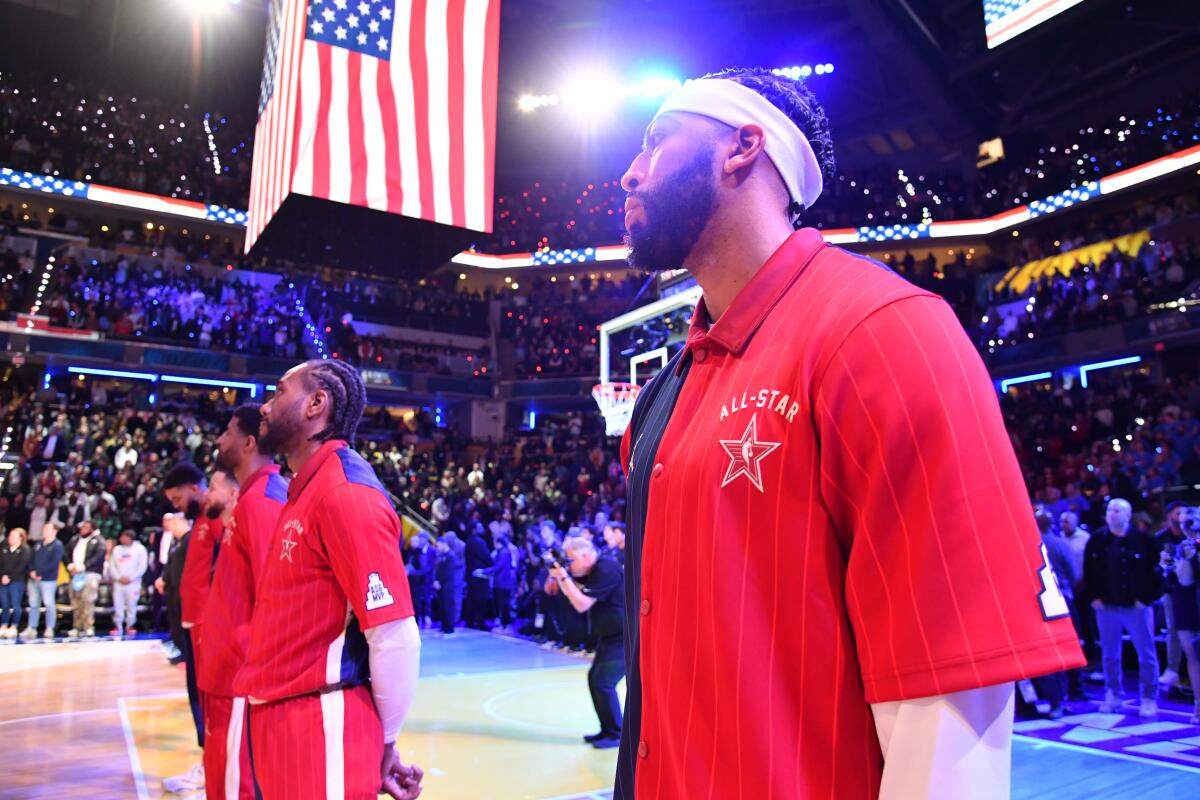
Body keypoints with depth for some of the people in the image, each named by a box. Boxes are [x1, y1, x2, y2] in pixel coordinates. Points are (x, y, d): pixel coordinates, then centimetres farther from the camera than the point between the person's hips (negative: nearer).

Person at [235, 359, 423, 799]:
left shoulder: (346, 491, -19)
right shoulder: (306, 490, 12)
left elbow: (395, 638, -21)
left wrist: (384, 744, -9)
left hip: (320, 728, -9)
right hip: (280, 721, 9)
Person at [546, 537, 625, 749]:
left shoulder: (605, 569, -21)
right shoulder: (590, 571, 9)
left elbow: (582, 605, -24)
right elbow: (551, 589, 16)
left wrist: (564, 576, -20)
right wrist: (555, 572, -2)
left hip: (626, 636, -10)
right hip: (611, 635, 10)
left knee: (603, 682, -13)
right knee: (594, 678, 10)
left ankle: (616, 735, 1)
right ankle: (607, 730, 22)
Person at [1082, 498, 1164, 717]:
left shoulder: (1143, 540, -4)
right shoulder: (1096, 540, 5)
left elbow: (1155, 571, -4)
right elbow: (1088, 571, 8)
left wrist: (1146, 598, -10)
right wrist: (1092, 597, 0)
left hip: (1136, 606, -3)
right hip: (1106, 607, 3)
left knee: (1146, 654, 3)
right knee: (1109, 654, 10)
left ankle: (1149, 699, 15)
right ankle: (1113, 696, 21)